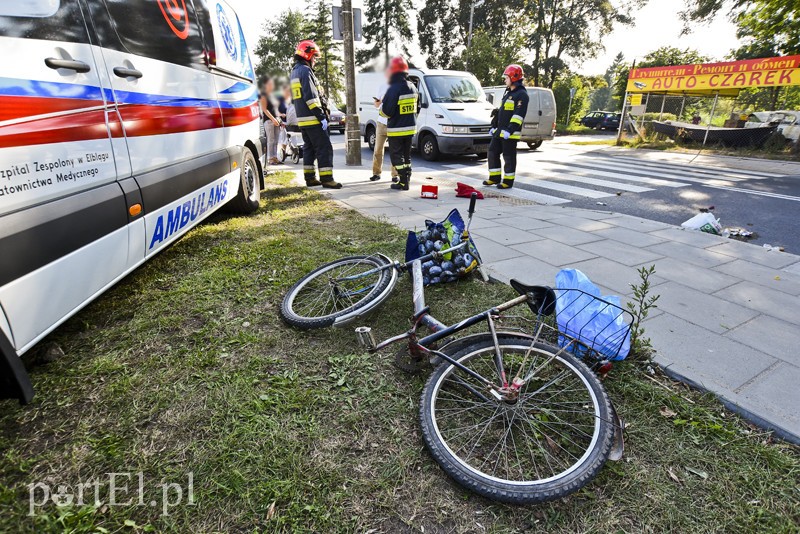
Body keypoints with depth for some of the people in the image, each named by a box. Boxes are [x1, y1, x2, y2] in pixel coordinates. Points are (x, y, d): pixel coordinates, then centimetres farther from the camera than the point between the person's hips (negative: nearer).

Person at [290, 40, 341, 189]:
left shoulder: (295, 71, 21)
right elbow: (311, 97, -20)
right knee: (324, 148, -8)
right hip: (312, 119, -10)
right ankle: (326, 178, -10)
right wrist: (322, 116, -20)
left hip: (302, 119, 10)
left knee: (309, 148, 13)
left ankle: (310, 178, 16)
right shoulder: (305, 70, -11)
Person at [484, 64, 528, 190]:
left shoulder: (521, 94, -10)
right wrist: (494, 126, 20)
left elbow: (519, 115, -19)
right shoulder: (508, 93, 20)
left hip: (510, 133, -9)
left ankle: (508, 181, 4)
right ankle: (494, 178, 19)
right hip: (499, 131, 9)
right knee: (492, 152, 10)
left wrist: (510, 130, -26)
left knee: (509, 156, -4)